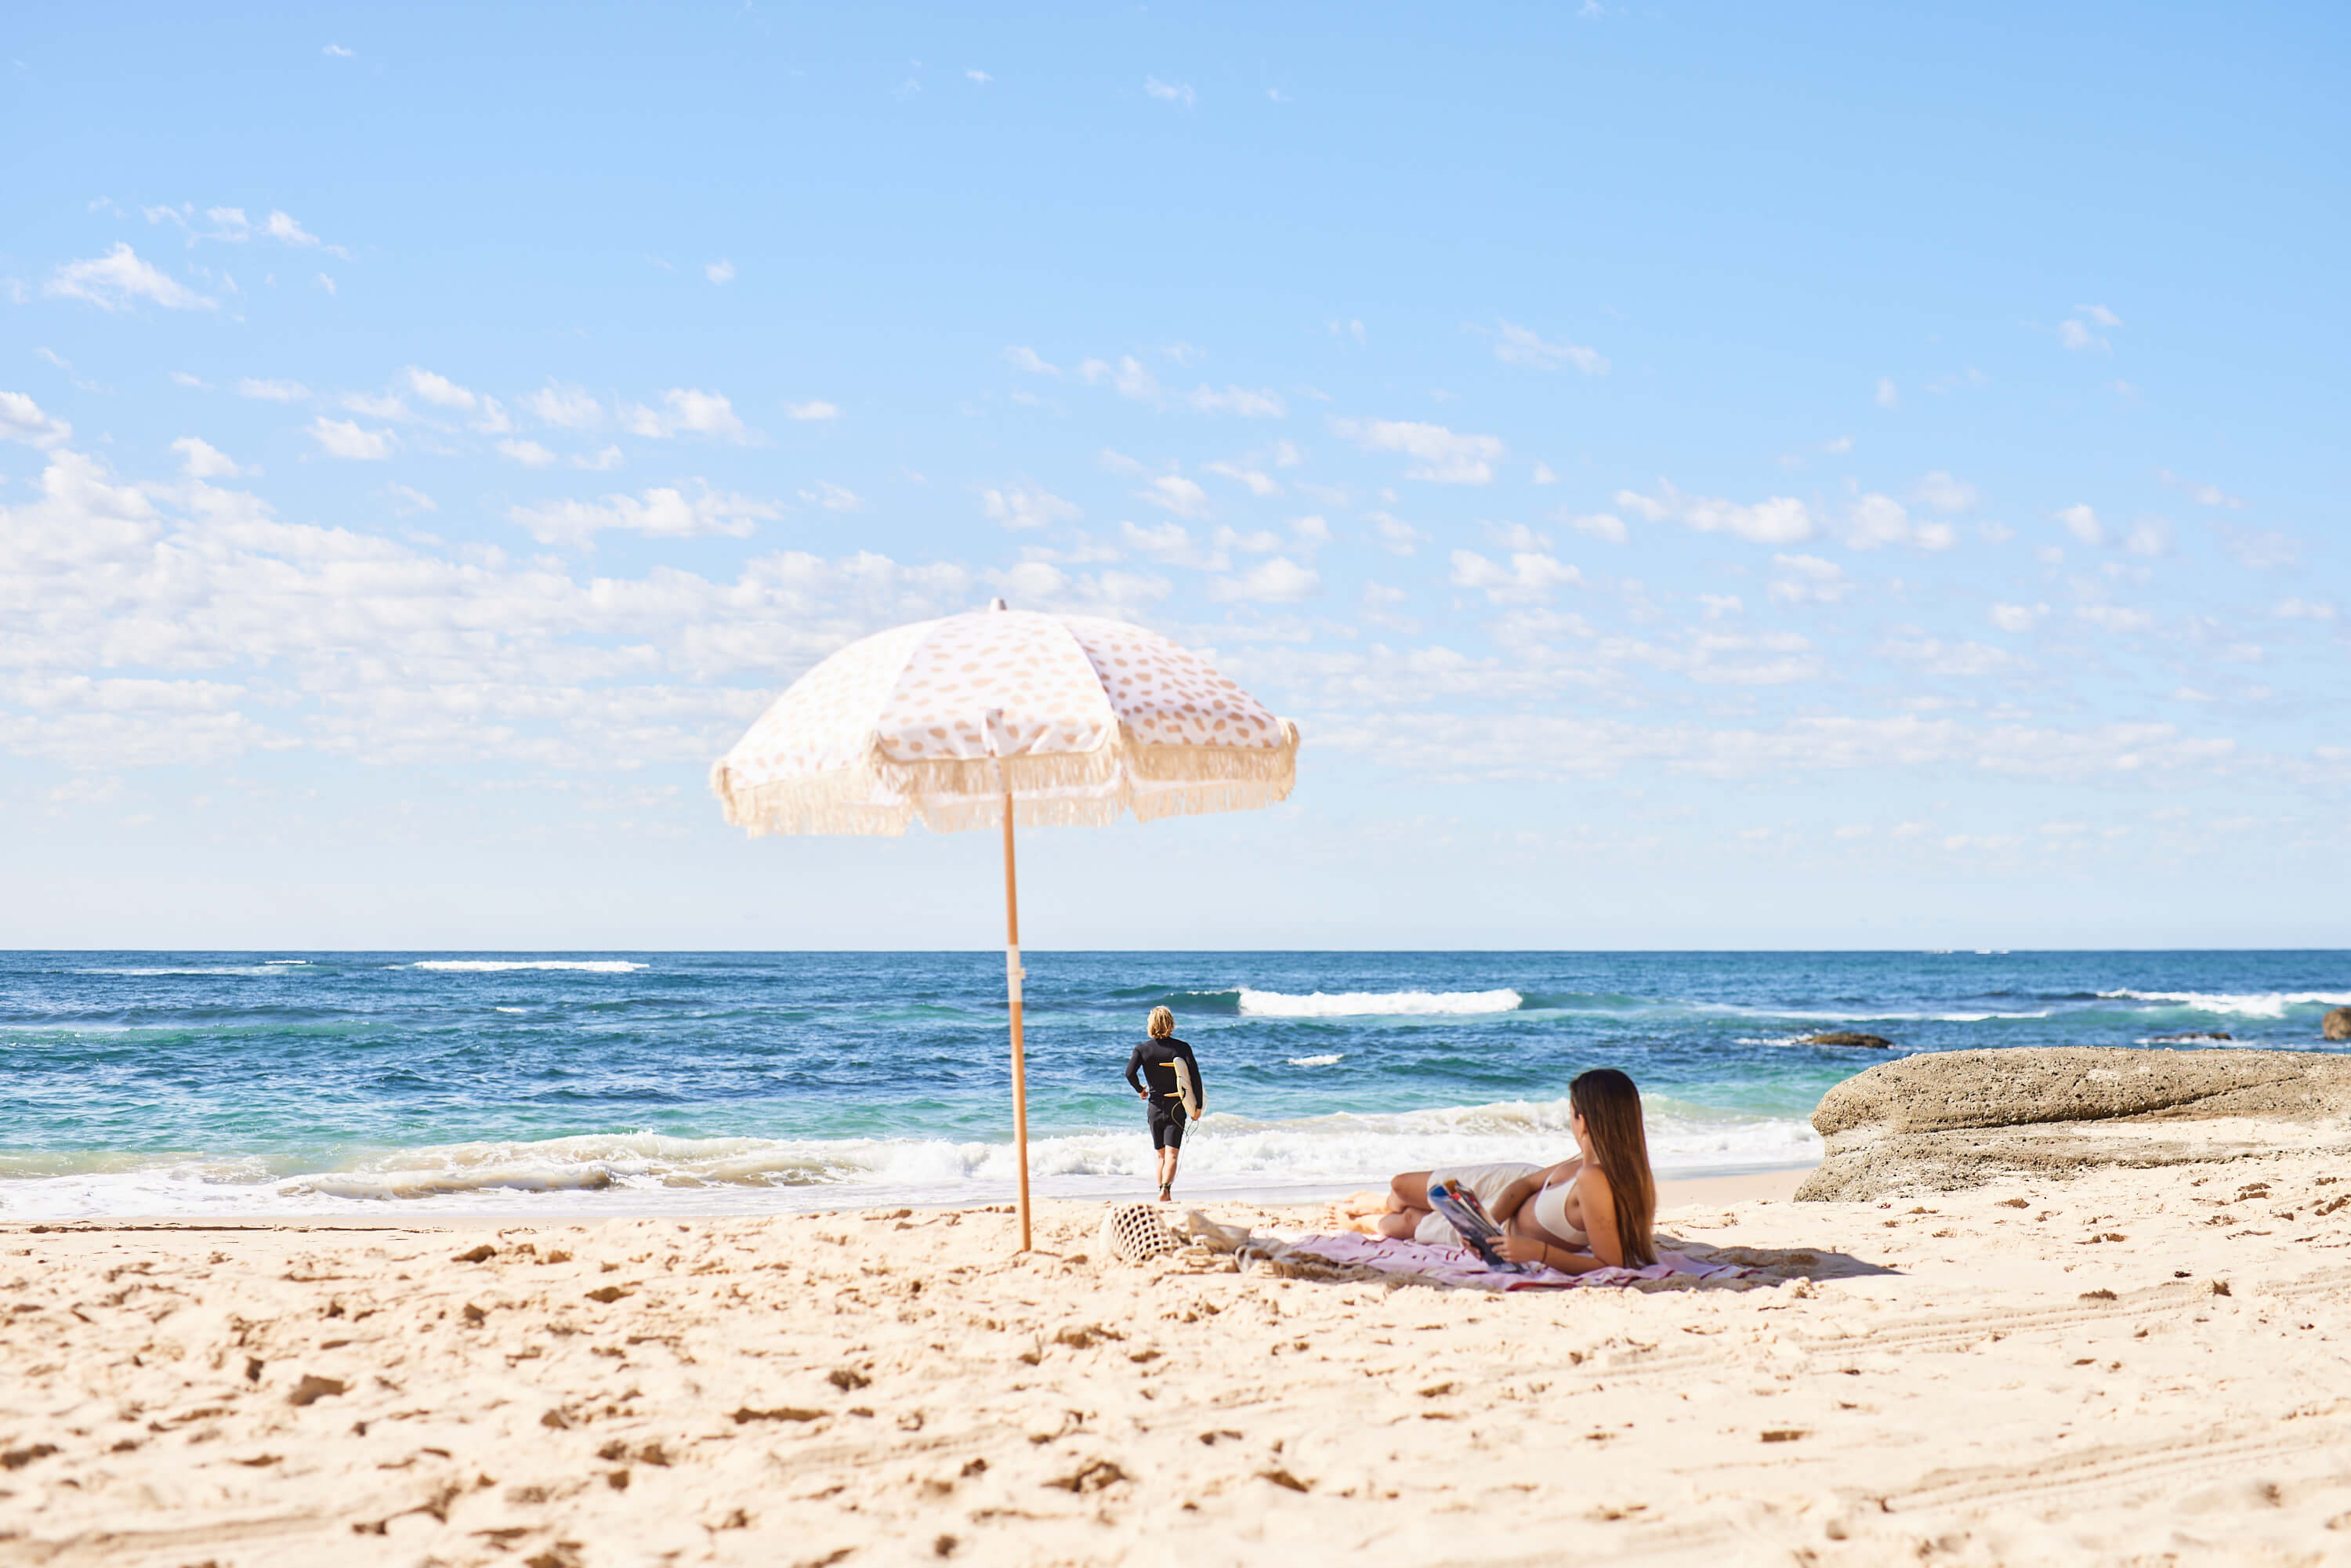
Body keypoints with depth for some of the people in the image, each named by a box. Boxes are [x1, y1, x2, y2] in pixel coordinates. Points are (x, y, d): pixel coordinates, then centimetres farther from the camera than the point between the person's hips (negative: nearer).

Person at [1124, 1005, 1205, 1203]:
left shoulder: (1142, 1049, -1)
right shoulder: (1182, 1047, -4)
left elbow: (1130, 1073, -14)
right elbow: (1195, 1075, -11)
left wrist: (1140, 1090, 6)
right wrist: (1198, 1105, -5)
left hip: (1155, 1107, 2)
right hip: (1177, 1106, -2)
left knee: (1162, 1154, 15)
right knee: (1172, 1152, -7)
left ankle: (1163, 1193, 15)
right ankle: (1166, 1188, -28)